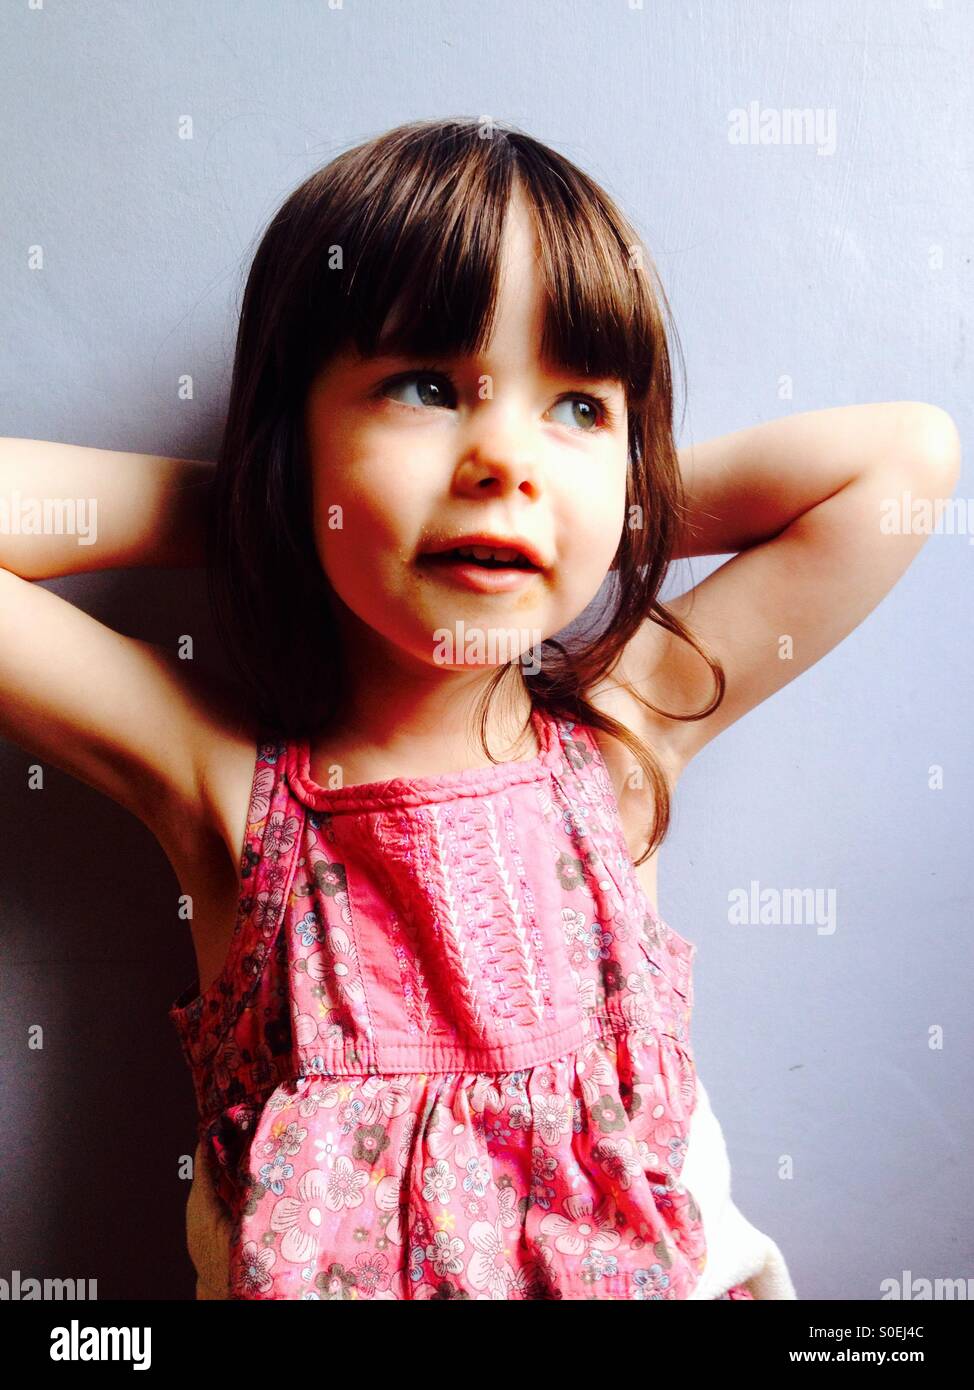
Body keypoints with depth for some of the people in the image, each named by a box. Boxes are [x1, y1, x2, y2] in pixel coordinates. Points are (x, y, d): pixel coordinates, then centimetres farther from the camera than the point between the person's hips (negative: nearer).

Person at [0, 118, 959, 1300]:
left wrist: (622, 502, -4)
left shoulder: (624, 738, -5)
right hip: (315, 1271, -1)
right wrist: (231, 508, -10)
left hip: (650, 1264, 2)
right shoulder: (221, 775, -8)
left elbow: (912, 454, -3)